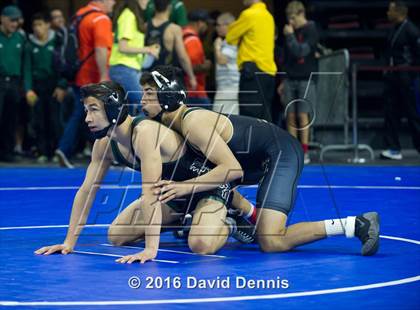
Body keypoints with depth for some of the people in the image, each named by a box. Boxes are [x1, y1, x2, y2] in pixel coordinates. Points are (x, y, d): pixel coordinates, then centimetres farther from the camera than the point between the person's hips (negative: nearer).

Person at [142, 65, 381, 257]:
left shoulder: (193, 124, -22)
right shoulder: (180, 122, 8)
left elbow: (233, 170, -29)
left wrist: (186, 187, -32)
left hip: (281, 154, -10)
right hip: (262, 160, 10)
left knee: (271, 242, -22)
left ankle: (357, 224, -19)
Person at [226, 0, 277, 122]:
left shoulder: (249, 14, -8)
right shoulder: (268, 15, 18)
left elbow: (230, 37, 1)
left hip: (254, 71, -9)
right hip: (268, 70, 9)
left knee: (249, 117, -12)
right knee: (264, 119, 8)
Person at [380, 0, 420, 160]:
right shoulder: (394, 30, 12)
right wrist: (388, 69, 12)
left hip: (405, 77, -8)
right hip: (392, 78, 8)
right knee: (391, 112, 3)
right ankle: (393, 149, 4)